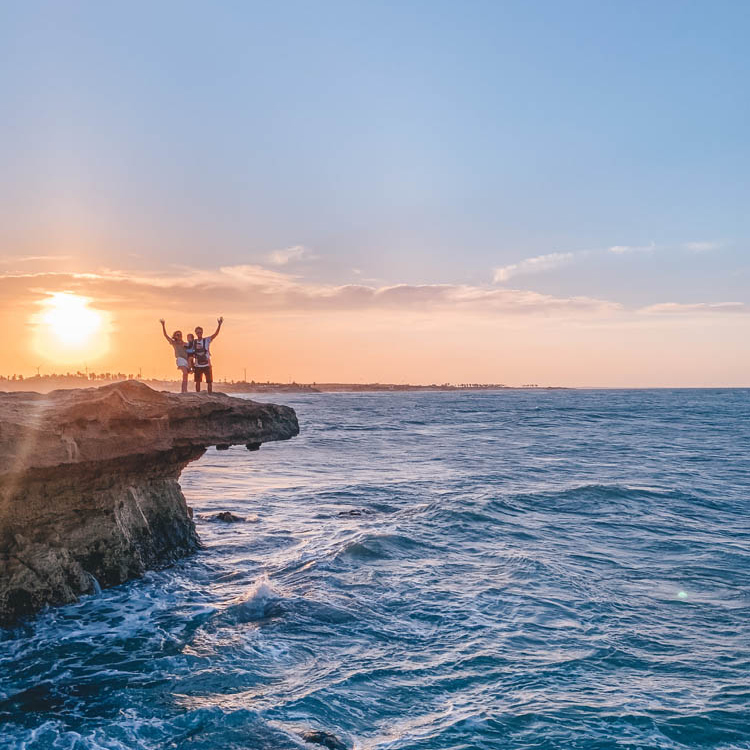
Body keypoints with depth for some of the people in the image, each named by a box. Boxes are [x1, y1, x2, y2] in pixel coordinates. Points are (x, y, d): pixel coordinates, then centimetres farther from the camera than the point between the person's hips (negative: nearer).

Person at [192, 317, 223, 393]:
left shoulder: (207, 340, -3)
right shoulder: (193, 342, 4)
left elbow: (216, 334, -17)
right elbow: (192, 354, 7)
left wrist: (219, 325, -30)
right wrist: (192, 364, 1)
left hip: (207, 365, -2)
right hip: (198, 366, 2)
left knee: (209, 382, 1)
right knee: (197, 382, 6)